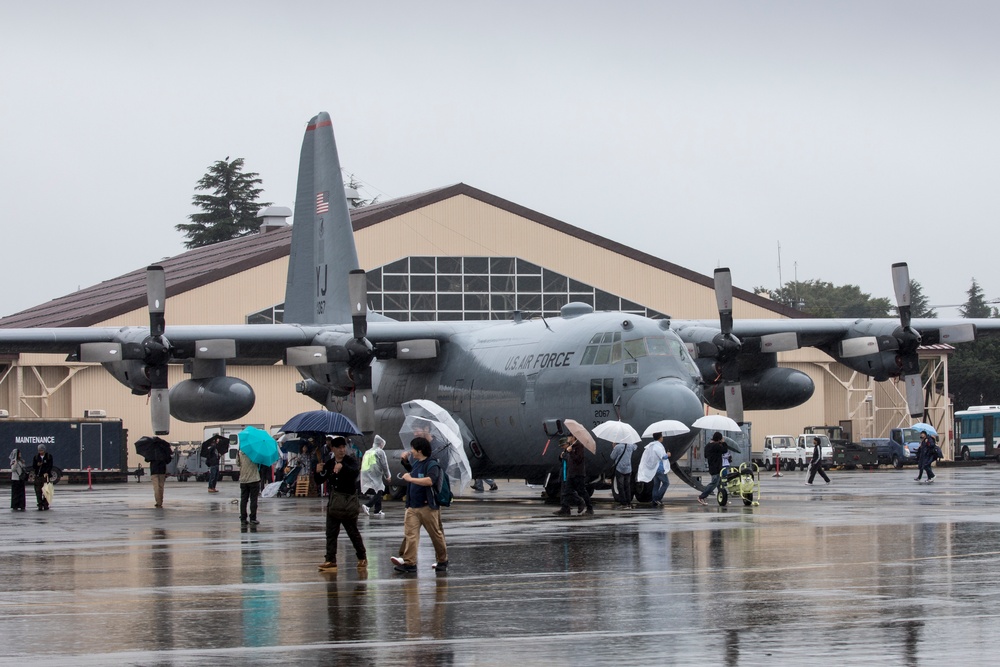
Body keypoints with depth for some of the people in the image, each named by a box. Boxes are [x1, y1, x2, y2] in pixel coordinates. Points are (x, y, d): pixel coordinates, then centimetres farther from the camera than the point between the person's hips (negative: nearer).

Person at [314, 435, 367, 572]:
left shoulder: (351, 460, -5)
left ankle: (362, 557, 20)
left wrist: (342, 466, -44)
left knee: (353, 532, 5)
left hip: (349, 501, -4)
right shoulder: (329, 463, 6)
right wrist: (318, 472, -17)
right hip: (333, 503, 4)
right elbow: (319, 482, 4)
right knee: (331, 533, 0)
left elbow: (355, 471, -27)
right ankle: (331, 560, 1)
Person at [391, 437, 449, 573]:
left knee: (436, 534, 5)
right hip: (412, 507, 7)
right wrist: (404, 461, 21)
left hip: (428, 507, -7)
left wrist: (410, 479, -24)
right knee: (410, 534, -5)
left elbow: (429, 481, -31)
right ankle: (409, 562, -10)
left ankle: (442, 561, 20)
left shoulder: (432, 464, -13)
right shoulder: (415, 464, 14)